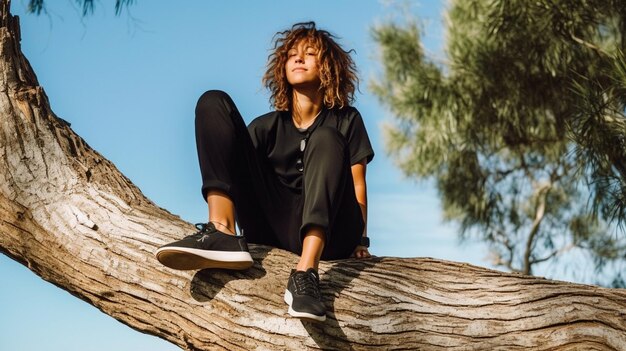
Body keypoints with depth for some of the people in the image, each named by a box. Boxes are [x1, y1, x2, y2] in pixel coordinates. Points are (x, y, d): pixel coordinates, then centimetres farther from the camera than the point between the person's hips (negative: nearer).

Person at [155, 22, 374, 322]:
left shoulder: (346, 121, 14)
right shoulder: (268, 126, 19)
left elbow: (357, 185, 7)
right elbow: (242, 169, 7)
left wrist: (360, 240, -4)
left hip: (327, 232, -2)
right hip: (271, 228, 2)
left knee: (326, 140, -29)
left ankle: (305, 274, -47)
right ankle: (222, 234, -32)